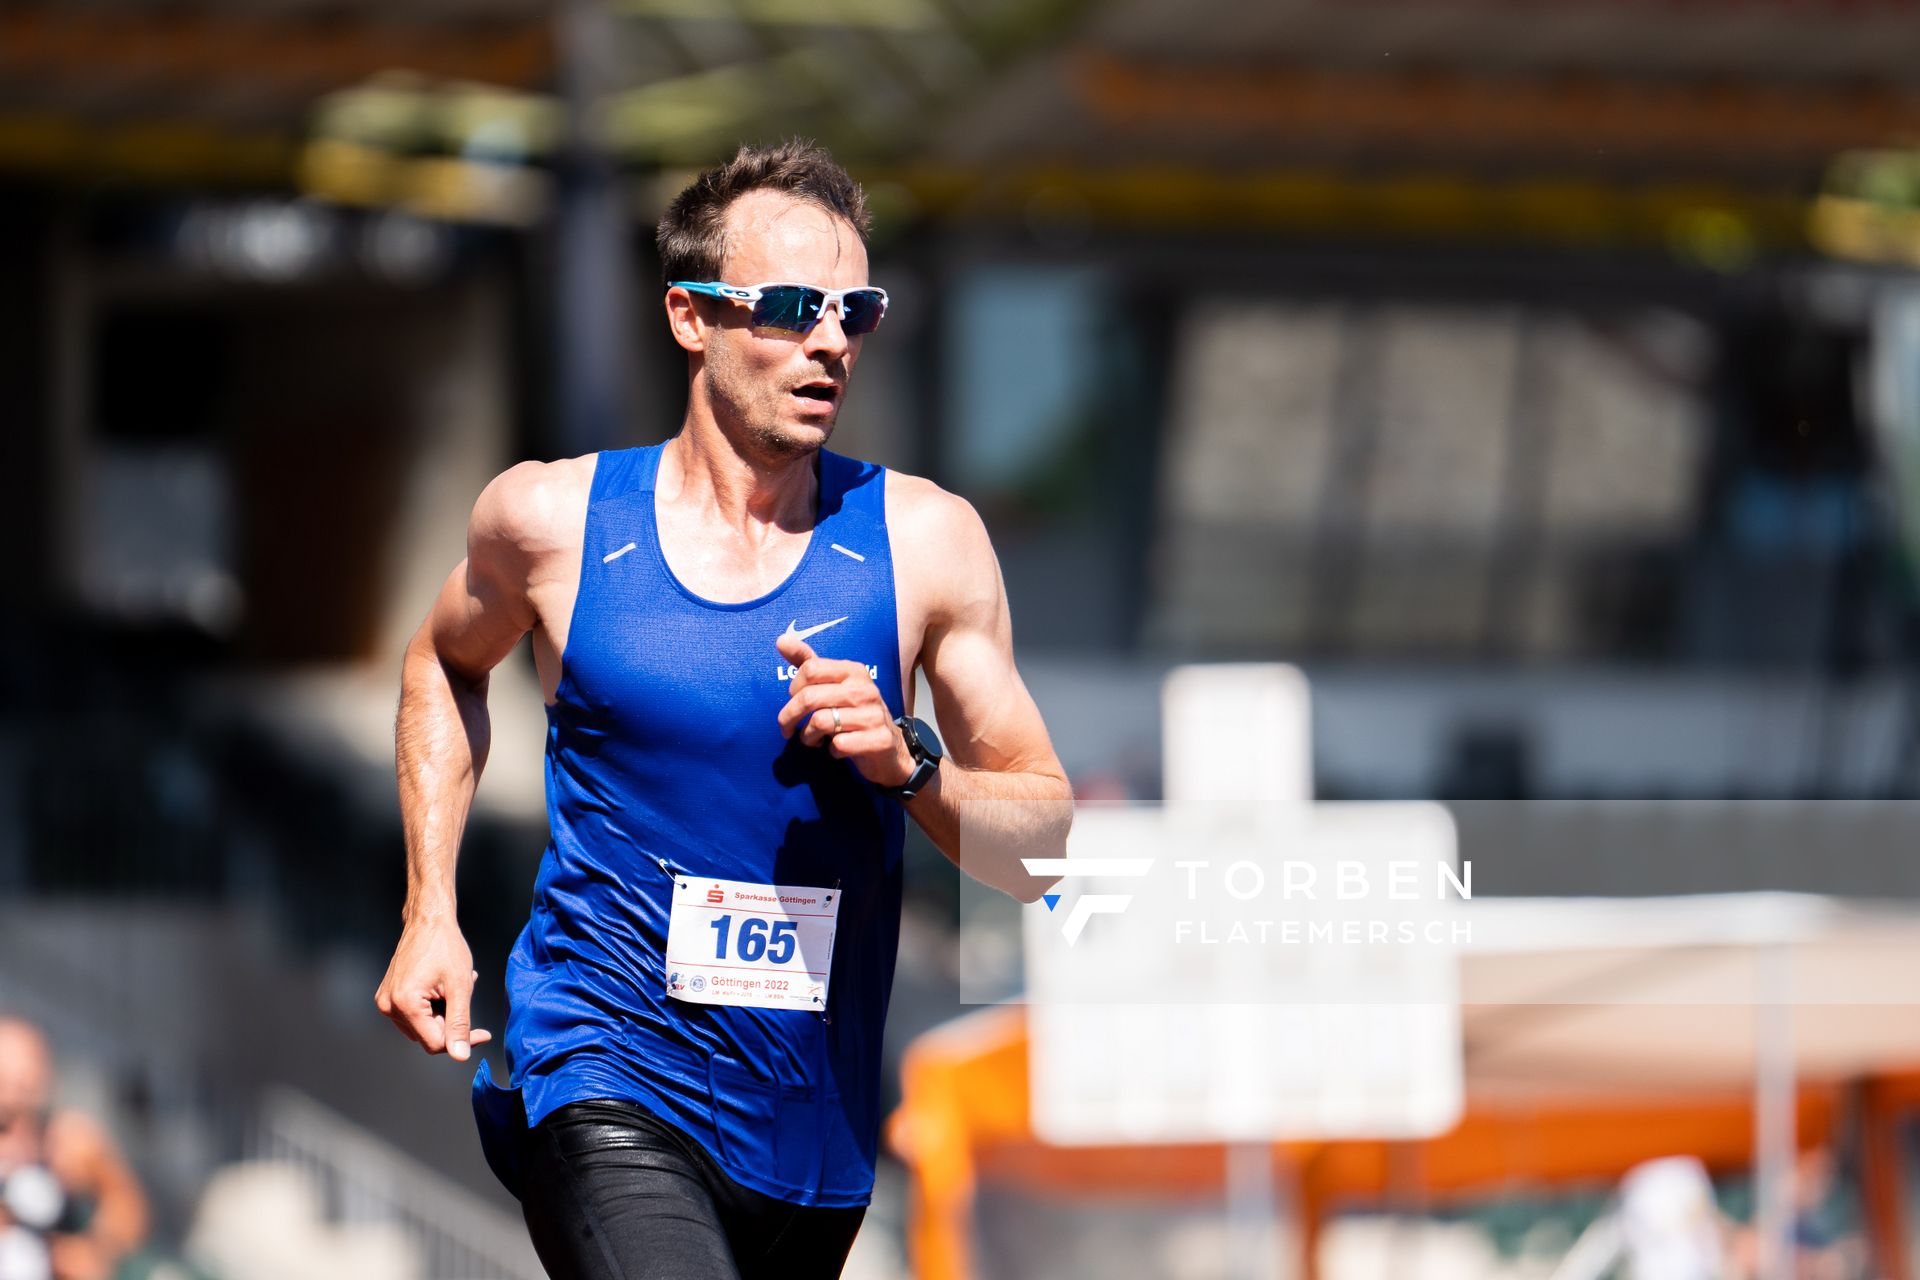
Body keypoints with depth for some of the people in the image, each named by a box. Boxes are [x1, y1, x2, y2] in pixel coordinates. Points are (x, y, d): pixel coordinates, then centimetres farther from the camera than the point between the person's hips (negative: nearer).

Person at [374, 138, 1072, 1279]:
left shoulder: (924, 538, -1)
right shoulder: (552, 518, -2)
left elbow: (1043, 846, 3)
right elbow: (447, 663, 22)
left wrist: (908, 763, -17)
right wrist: (430, 913, 11)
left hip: (815, 1123, 3)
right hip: (603, 1083, -3)